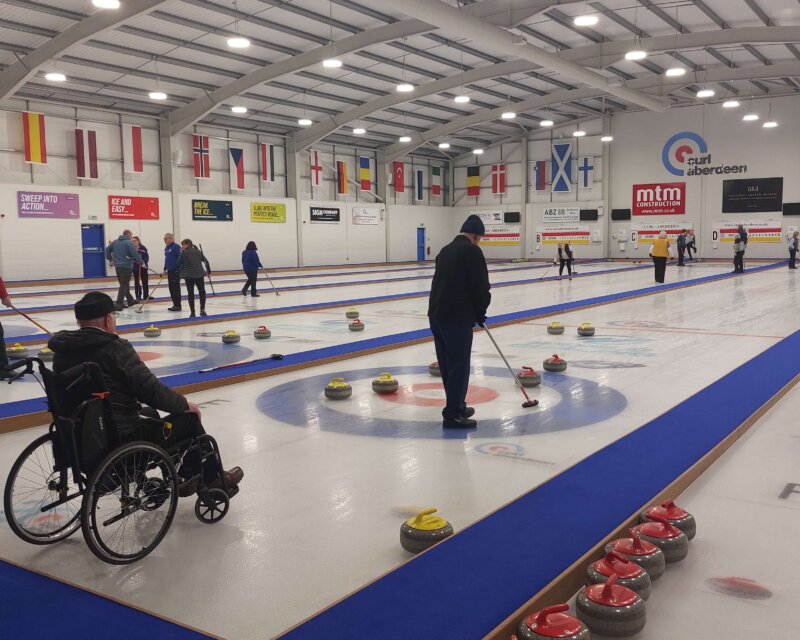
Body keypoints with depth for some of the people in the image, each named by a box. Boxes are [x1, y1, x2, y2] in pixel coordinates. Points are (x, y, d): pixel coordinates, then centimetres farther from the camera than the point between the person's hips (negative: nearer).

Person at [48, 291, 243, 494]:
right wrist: (185, 404, -2)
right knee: (189, 419, 10)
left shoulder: (62, 351, 2)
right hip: (123, 441, -8)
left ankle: (183, 477, 37)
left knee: (148, 414, 32)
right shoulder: (115, 348, -20)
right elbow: (152, 390, -19)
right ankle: (212, 479, 26)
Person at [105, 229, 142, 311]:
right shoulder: (129, 243, -11)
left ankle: (130, 300, 30)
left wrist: (110, 259, 26)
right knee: (124, 285, -6)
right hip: (126, 267, -8)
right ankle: (118, 304, -11)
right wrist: (141, 262, -7)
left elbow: (107, 249, 16)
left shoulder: (115, 242, 11)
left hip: (117, 266, 8)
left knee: (124, 284, 17)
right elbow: (135, 254, -17)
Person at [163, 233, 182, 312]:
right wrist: (165, 269, 20)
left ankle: (178, 305, -2)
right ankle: (175, 305, 16)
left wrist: (179, 268, -20)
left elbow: (180, 257, -17)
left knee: (175, 287, -7)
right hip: (170, 271, 9)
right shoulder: (166, 248, 16)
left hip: (176, 270, -9)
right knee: (171, 288, 10)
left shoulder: (176, 246, -11)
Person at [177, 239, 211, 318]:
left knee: (190, 294, 5)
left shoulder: (184, 253, -5)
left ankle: (192, 312, 3)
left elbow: (178, 263, -1)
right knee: (202, 292, 15)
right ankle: (202, 310, 9)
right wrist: (209, 271, 20)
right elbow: (206, 261, 9)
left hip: (188, 276, -2)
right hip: (199, 275, 2)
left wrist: (181, 253, 7)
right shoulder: (198, 251, 7)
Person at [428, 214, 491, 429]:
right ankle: (453, 414, 3)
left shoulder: (446, 250, 18)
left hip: (437, 314, 9)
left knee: (448, 364, 16)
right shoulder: (472, 251, -8)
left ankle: (456, 407, 28)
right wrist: (480, 312, 5)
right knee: (458, 365, -1)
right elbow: (481, 287, -13)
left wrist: (475, 312, 22)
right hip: (458, 317, -8)